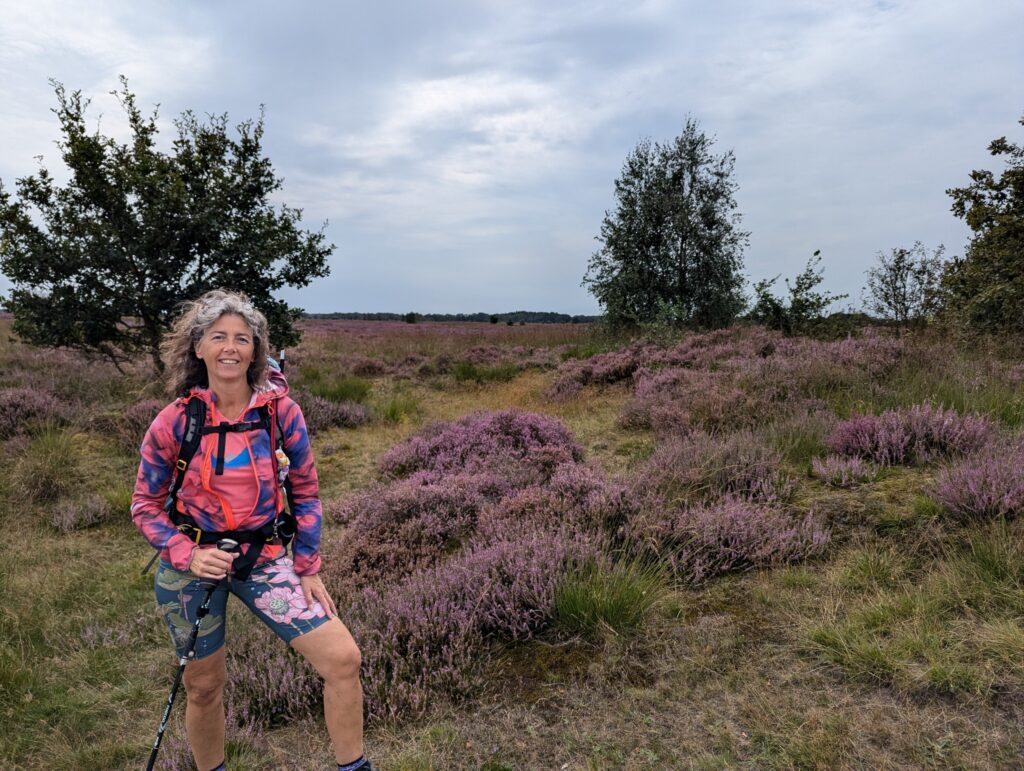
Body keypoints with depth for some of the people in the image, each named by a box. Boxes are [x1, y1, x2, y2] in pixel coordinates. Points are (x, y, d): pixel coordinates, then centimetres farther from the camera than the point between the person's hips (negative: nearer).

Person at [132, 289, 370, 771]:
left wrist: (308, 568, -1)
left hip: (263, 558, 1)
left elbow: (305, 491, 0)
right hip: (193, 564, 0)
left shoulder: (281, 411, -9)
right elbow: (145, 505, 0)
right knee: (203, 688, 16)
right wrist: (188, 555, -16)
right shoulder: (173, 422, -10)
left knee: (343, 659, -11)